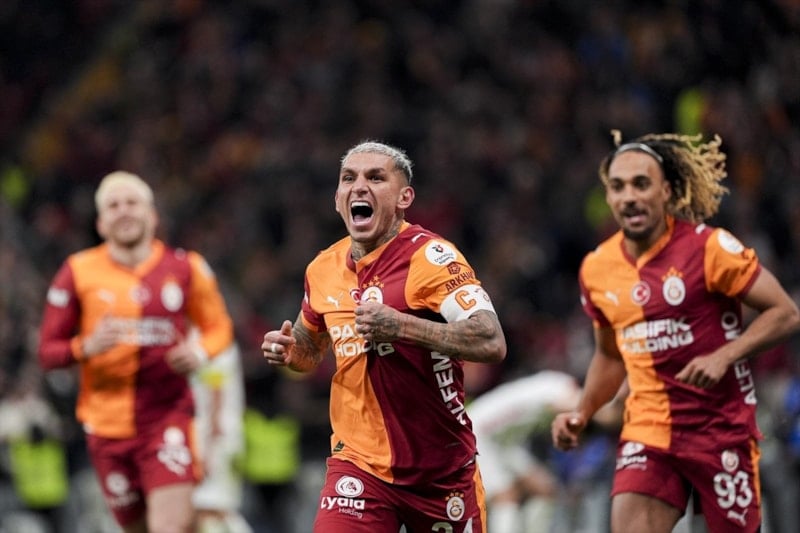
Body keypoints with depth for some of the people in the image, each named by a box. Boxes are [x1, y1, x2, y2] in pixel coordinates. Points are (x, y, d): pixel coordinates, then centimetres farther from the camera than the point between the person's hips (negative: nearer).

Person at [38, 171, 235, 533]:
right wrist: (86, 347, -19)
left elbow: (219, 328, 15)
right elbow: (47, 352, 2)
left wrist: (200, 352, -8)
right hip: (107, 425, 1)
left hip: (168, 416, -1)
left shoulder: (186, 268, 2)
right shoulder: (80, 272, 1)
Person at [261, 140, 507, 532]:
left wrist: (401, 326, -33)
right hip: (358, 462, 3)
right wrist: (288, 351, 1)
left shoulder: (430, 257, -13)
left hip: (441, 470, -3)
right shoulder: (324, 268, 5)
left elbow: (492, 343, -25)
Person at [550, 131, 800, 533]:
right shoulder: (596, 269, 5)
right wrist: (581, 414, 6)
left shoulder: (708, 248, -11)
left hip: (723, 427, -3)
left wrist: (723, 357, -23)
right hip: (646, 430, 3)